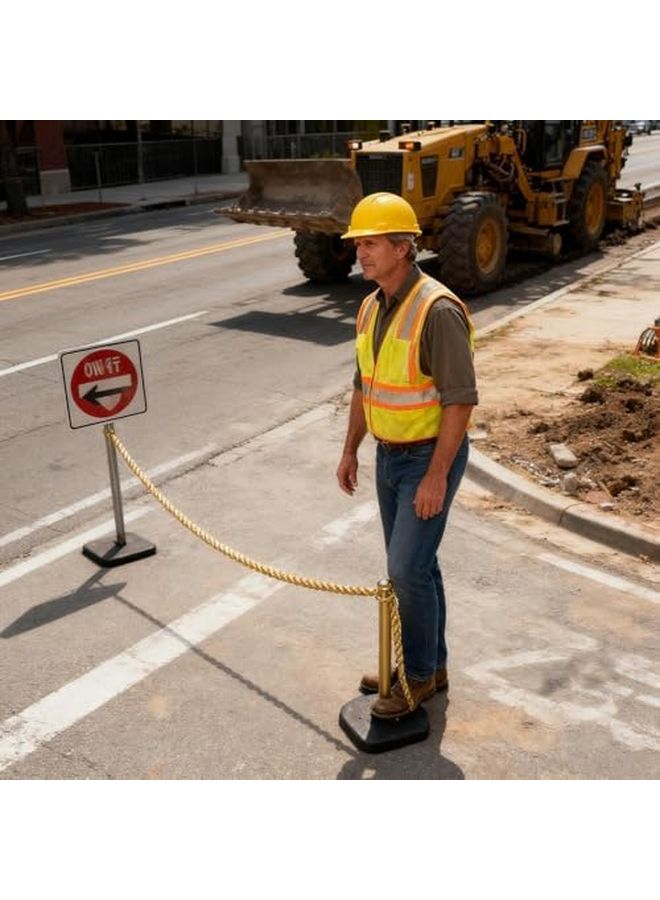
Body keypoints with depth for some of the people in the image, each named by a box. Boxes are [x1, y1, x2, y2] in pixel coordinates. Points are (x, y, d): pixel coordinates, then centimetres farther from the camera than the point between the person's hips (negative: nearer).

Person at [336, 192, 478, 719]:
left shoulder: (437, 310, -22)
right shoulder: (372, 308, 5)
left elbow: (461, 399, -23)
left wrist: (436, 476, -23)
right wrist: (350, 451, 16)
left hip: (431, 457, -8)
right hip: (389, 456, 8)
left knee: (407, 568, -6)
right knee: (411, 566, 16)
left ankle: (420, 674, 15)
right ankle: (427, 664, 32)